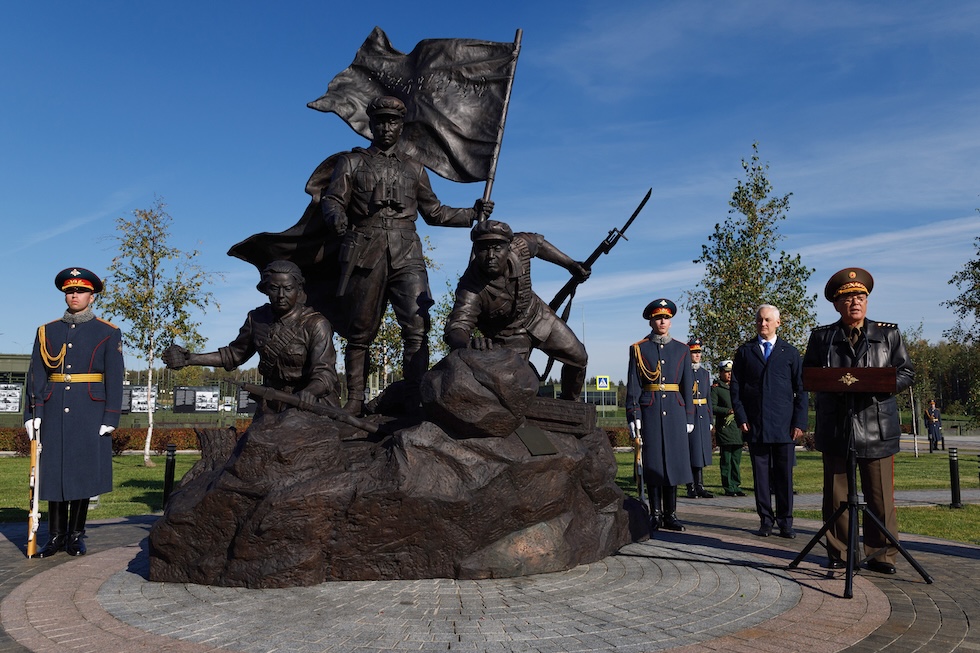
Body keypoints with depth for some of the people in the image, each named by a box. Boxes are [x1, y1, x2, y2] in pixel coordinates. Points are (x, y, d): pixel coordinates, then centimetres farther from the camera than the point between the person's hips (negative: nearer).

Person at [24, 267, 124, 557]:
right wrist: (32, 412, -2)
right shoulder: (47, 332, 10)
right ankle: (56, 535, 16)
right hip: (54, 413, 2)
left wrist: (110, 418, -8)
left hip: (89, 414, -2)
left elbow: (114, 378, -2)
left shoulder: (108, 333, 2)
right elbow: (36, 375, 7)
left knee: (84, 472, 2)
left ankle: (76, 535, 15)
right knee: (53, 472, 5)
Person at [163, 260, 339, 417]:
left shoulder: (315, 324, -18)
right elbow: (234, 354, 15)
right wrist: (190, 359, 8)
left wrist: (310, 392, -50)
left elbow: (325, 372, -28)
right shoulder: (257, 318, 0)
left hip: (312, 406, -5)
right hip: (272, 405, 5)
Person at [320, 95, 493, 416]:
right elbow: (331, 200, 6)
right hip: (365, 254, -1)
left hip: (406, 256, 2)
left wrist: (473, 214, 17)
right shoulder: (352, 162, 16)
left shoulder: (414, 169, 23)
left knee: (417, 327, -13)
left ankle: (416, 400, -12)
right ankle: (354, 400, 9)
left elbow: (434, 212, 27)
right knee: (359, 333, 1)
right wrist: (337, 216, -18)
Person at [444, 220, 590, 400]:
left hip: (537, 316, 5)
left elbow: (538, 243, -2)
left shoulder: (518, 247, -25)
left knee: (578, 357, 11)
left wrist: (571, 265, 6)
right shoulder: (471, 289, -38)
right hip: (508, 336, -5)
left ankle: (570, 402, 39)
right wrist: (466, 345, -73)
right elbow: (457, 326, -48)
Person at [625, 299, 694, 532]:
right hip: (649, 411, -2)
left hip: (675, 411, 2)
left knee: (674, 460, 3)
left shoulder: (682, 349, 10)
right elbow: (633, 385, 0)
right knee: (652, 461, 1)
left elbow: (688, 386, 10)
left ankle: (670, 514, 12)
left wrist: (689, 417, 6)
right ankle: (655, 514, 10)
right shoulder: (639, 349, 4)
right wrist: (633, 416, -8)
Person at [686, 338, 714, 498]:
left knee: (701, 451, 8)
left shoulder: (705, 372, 15)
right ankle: (691, 488, 3)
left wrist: (710, 420, 14)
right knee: (689, 451, -3)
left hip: (702, 416, 6)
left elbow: (708, 397, 18)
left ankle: (699, 486, 13)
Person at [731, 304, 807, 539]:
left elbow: (800, 389, 8)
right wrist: (741, 418, -3)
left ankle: (785, 522, 11)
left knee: (784, 475, 2)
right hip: (755, 423, 0)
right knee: (761, 474, 4)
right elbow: (735, 387, 7)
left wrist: (799, 422, -1)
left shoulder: (790, 352, 10)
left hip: (784, 424, 0)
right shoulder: (744, 352, 10)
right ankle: (766, 520, 11)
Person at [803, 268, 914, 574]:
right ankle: (838, 553, 15)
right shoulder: (821, 337, 10)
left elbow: (907, 373, 8)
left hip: (878, 427, 0)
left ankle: (881, 555, 13)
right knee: (836, 494, 5)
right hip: (835, 427, 0)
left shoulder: (889, 334, 10)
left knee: (880, 495, 2)